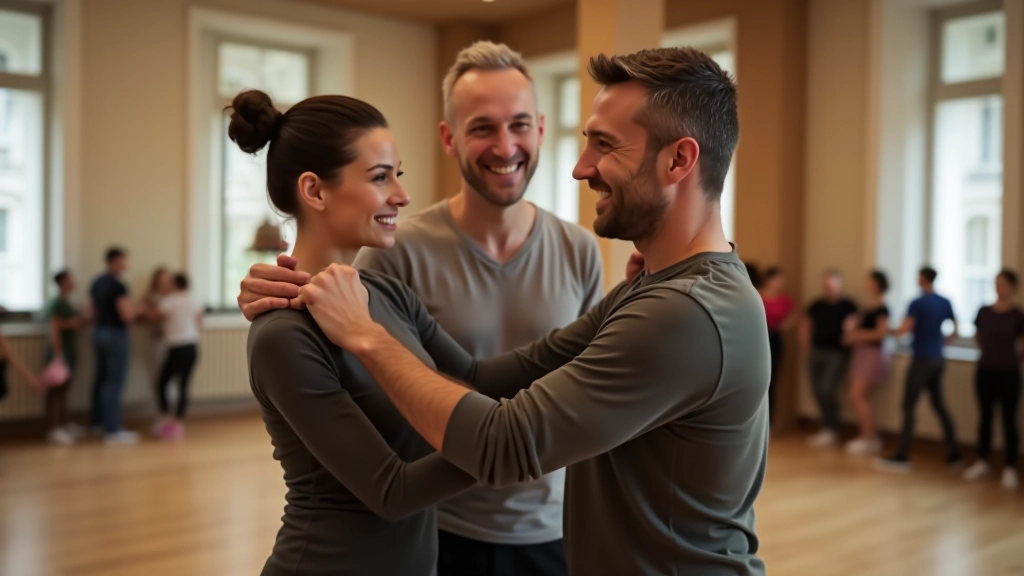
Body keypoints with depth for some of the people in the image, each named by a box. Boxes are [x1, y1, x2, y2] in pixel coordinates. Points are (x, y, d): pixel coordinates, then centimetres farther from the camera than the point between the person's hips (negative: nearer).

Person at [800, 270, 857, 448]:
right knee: (818, 391, 6)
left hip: (836, 354, -5)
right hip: (816, 352, 6)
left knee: (827, 390, -12)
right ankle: (828, 426, 20)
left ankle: (830, 429, 0)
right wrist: (807, 347, 11)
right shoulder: (816, 305, 9)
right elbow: (805, 326, 17)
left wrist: (846, 344, -18)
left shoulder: (848, 306, -5)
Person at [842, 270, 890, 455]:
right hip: (861, 353, 9)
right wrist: (851, 335, -1)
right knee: (860, 398, 8)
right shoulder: (868, 308, 14)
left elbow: (881, 332, -20)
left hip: (872, 354, -9)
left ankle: (870, 439, -5)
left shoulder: (882, 308, -11)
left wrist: (858, 335, -15)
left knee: (857, 396, -12)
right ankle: (866, 436, 14)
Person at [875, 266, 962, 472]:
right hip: (938, 360, 7)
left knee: (909, 407, -4)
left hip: (922, 360, -7)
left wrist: (894, 332, -2)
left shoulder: (918, 303, -14)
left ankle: (902, 457, -4)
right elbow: (955, 333, 13)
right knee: (939, 405, 16)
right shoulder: (945, 303, 7)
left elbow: (904, 330, -22)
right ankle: (954, 456, 19)